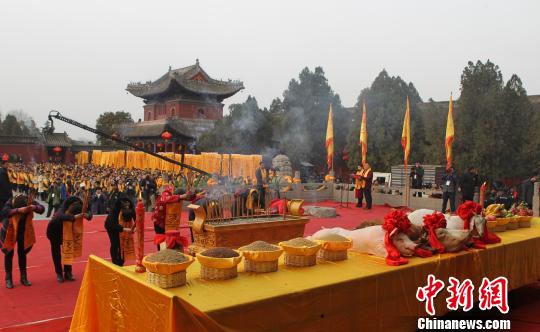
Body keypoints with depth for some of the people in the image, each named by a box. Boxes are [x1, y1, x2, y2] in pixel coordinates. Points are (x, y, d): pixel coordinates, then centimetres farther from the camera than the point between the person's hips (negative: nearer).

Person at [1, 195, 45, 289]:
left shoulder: (30, 202, -24)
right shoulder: (10, 203, -32)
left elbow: (42, 209, -30)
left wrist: (35, 207, -52)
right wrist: (18, 210, -63)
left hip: (24, 231, 2)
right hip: (10, 231, -2)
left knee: (22, 253, 10)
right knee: (9, 253, 2)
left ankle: (24, 277, 20)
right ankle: (8, 279, 16)